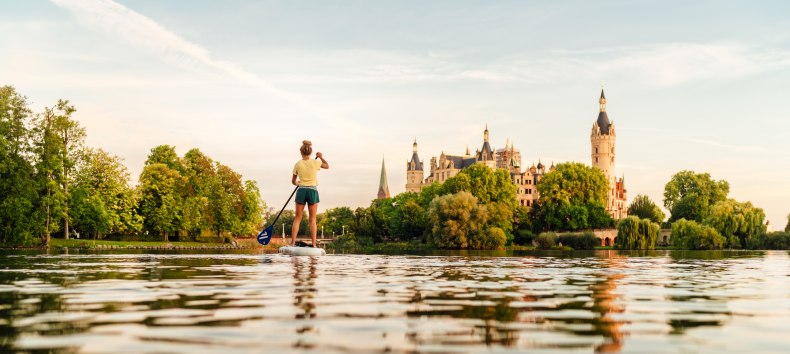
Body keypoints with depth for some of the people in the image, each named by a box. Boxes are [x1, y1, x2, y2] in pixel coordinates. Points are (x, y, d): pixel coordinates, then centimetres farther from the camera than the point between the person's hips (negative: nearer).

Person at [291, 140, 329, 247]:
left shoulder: (298, 164, 0)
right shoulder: (315, 162, -3)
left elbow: (293, 181, 11)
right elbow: (327, 166, 17)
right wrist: (321, 157, 25)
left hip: (301, 191, 1)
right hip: (313, 191, -1)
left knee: (297, 218, 6)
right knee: (312, 219, 4)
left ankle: (292, 243, 1)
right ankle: (313, 244, 1)